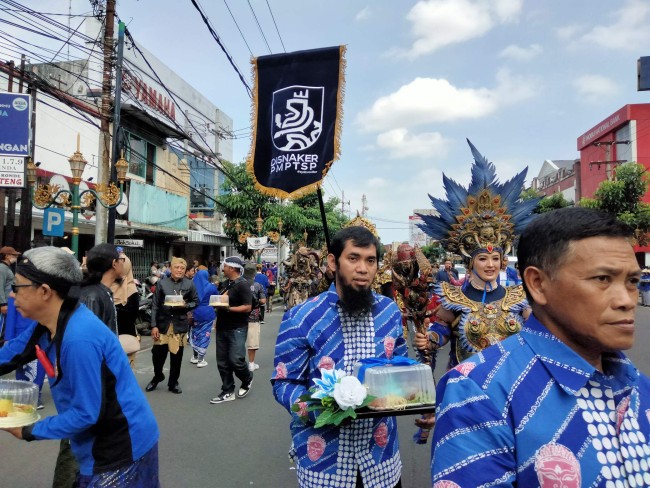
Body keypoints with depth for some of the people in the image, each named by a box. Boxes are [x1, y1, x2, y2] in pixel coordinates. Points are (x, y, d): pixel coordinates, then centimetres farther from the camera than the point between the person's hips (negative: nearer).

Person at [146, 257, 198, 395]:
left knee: (176, 355, 8)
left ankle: (173, 383, 25)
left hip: (180, 324, 0)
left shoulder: (189, 284, 0)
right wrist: (154, 325, -5)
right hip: (163, 323, 0)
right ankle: (157, 377, 33)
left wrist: (186, 305, -14)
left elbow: (196, 302, 7)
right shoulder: (162, 283, -1)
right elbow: (155, 306, -1)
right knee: (157, 353, 5)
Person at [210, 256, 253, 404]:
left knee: (235, 360, -11)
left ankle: (247, 379, 19)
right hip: (222, 327, 8)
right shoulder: (225, 283, 12)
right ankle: (228, 392, 20)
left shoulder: (243, 285, -13)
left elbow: (247, 307, -18)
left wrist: (229, 309, -24)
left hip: (237, 328, -8)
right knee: (222, 362, 9)